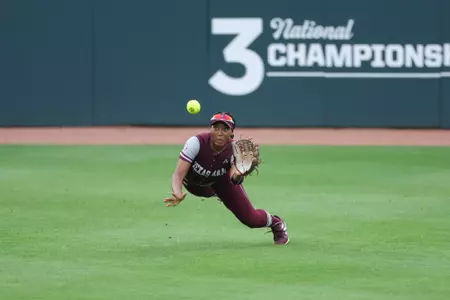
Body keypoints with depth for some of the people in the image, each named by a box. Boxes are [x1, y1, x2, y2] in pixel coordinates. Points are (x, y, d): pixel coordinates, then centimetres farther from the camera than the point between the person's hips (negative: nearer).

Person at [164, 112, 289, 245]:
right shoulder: (196, 143, -40)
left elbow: (235, 181, -43)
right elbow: (179, 174, -45)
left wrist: (238, 175, -68)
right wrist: (178, 194, -65)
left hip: (222, 180, 0)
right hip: (193, 183, 0)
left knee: (250, 219, 0)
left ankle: (276, 223, 31)